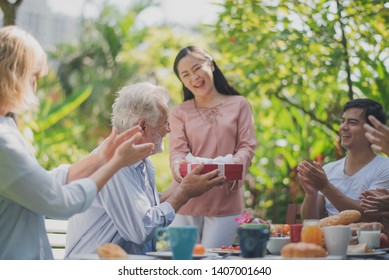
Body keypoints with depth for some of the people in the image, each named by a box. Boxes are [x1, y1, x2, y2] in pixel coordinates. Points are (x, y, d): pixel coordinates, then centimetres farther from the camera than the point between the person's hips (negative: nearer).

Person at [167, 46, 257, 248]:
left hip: (226, 202, -1)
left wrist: (233, 165, -21)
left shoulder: (239, 104, 9)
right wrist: (182, 168, -25)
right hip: (185, 200, 1)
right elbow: (177, 151, -1)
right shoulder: (180, 112, 11)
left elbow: (247, 146, 2)